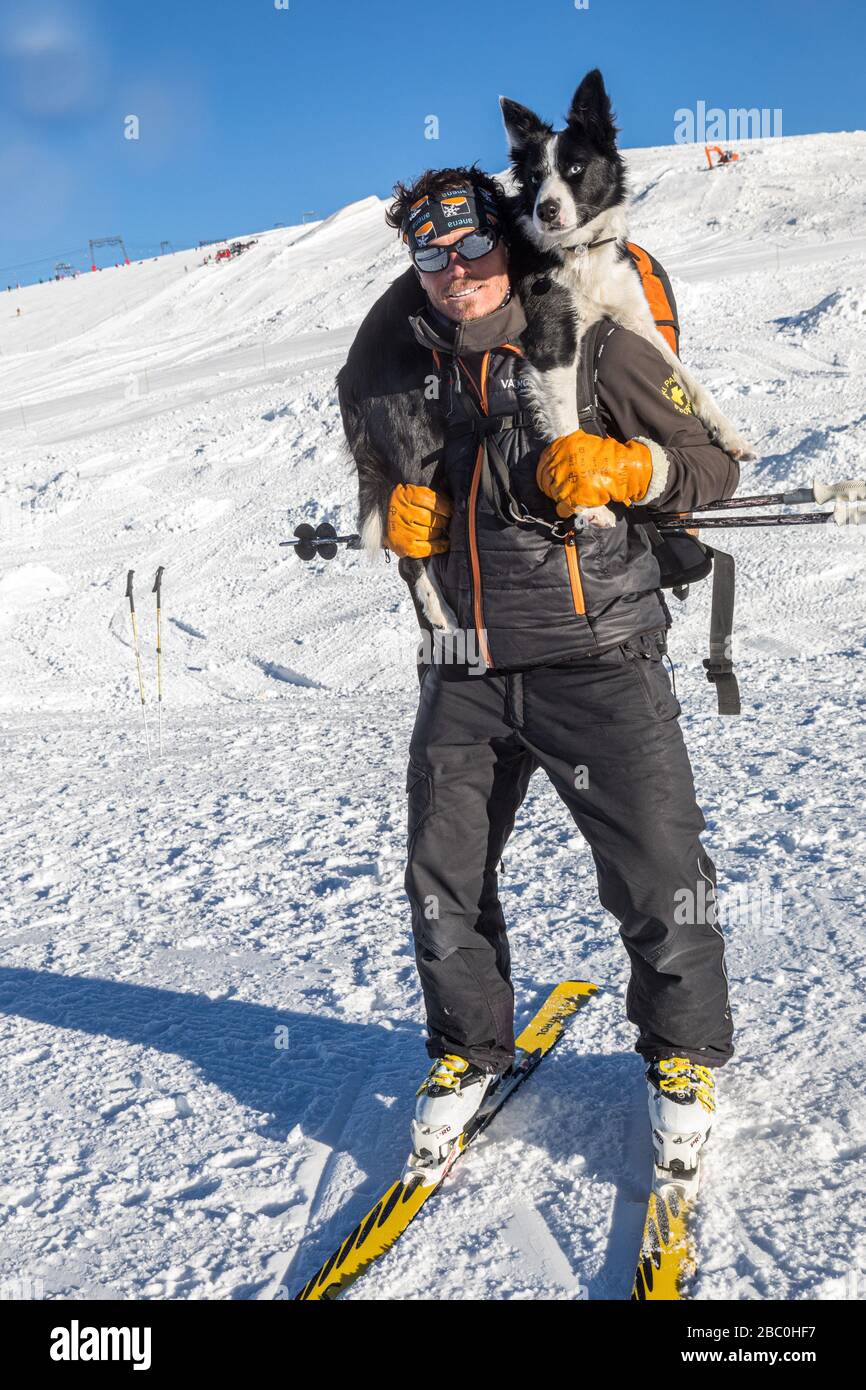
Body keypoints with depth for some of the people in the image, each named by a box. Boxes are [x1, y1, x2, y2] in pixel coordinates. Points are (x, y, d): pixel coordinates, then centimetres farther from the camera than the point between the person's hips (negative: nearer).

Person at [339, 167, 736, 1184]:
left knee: (658, 873, -2)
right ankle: (469, 1051, 32)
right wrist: (392, 519, -3)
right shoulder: (400, 374, 8)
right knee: (443, 878, 9)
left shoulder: (590, 346, -3)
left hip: (596, 660, -3)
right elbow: (380, 493, 21)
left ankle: (683, 1056, 24)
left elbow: (715, 467, -2)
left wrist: (622, 466, -21)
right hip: (466, 671, 4)